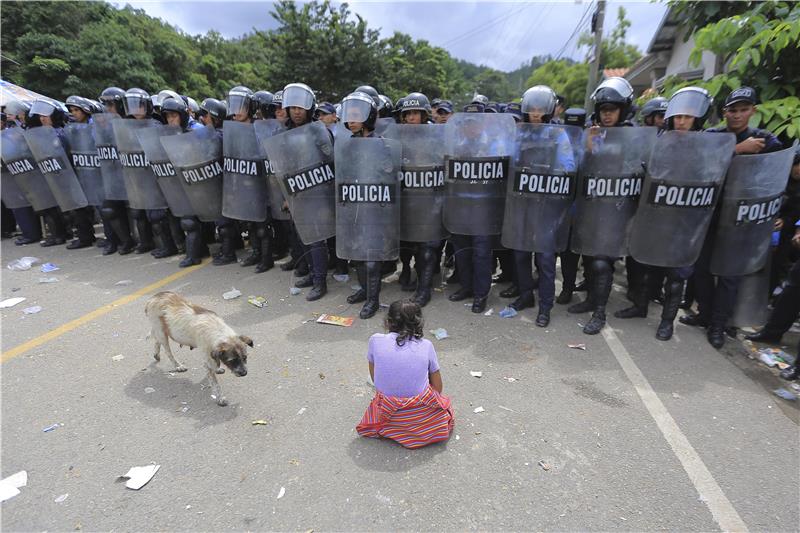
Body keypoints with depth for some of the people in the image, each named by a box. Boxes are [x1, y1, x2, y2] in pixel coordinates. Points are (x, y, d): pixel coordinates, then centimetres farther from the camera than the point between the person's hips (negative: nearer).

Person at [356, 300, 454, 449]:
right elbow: (437, 387, 0)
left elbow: (374, 378, 3)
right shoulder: (426, 345, -10)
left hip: (388, 413, 3)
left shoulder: (376, 340, -11)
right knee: (444, 401, 31)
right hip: (423, 416, -2)